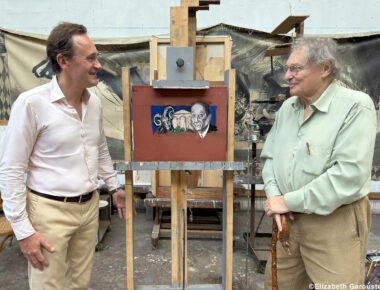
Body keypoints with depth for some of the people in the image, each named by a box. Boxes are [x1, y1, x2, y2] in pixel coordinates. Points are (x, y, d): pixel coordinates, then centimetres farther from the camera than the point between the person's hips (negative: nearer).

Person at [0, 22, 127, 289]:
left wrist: (115, 187, 18)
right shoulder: (32, 103, -16)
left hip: (90, 206, 6)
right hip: (51, 210, -5)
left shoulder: (94, 102, 3)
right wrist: (24, 231, -12)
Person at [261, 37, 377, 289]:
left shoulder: (356, 106, -13)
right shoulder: (288, 107, 8)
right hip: (289, 220, 6)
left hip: (336, 222, -6)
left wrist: (289, 201, -18)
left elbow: (349, 174, -23)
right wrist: (274, 196, -7)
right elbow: (270, 157, 11)